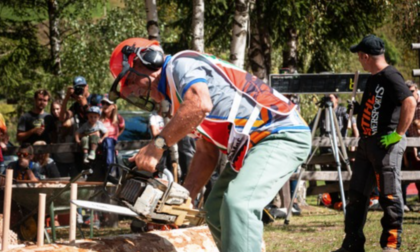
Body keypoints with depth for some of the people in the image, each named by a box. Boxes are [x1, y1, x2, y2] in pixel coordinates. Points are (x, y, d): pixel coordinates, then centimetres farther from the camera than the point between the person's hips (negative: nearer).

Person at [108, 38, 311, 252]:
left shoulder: (181, 64, -11)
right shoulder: (179, 102, 18)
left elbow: (200, 103, -32)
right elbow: (207, 152, 19)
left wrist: (158, 145, -27)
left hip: (283, 136, -11)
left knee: (238, 204, -27)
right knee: (216, 211, 13)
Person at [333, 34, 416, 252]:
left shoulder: (390, 77, -15)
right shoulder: (373, 79, 15)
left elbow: (410, 102, -27)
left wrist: (399, 134, -24)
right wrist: (357, 108, 12)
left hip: (386, 144, -10)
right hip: (367, 143, 10)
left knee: (389, 195, -5)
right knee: (357, 194, 12)